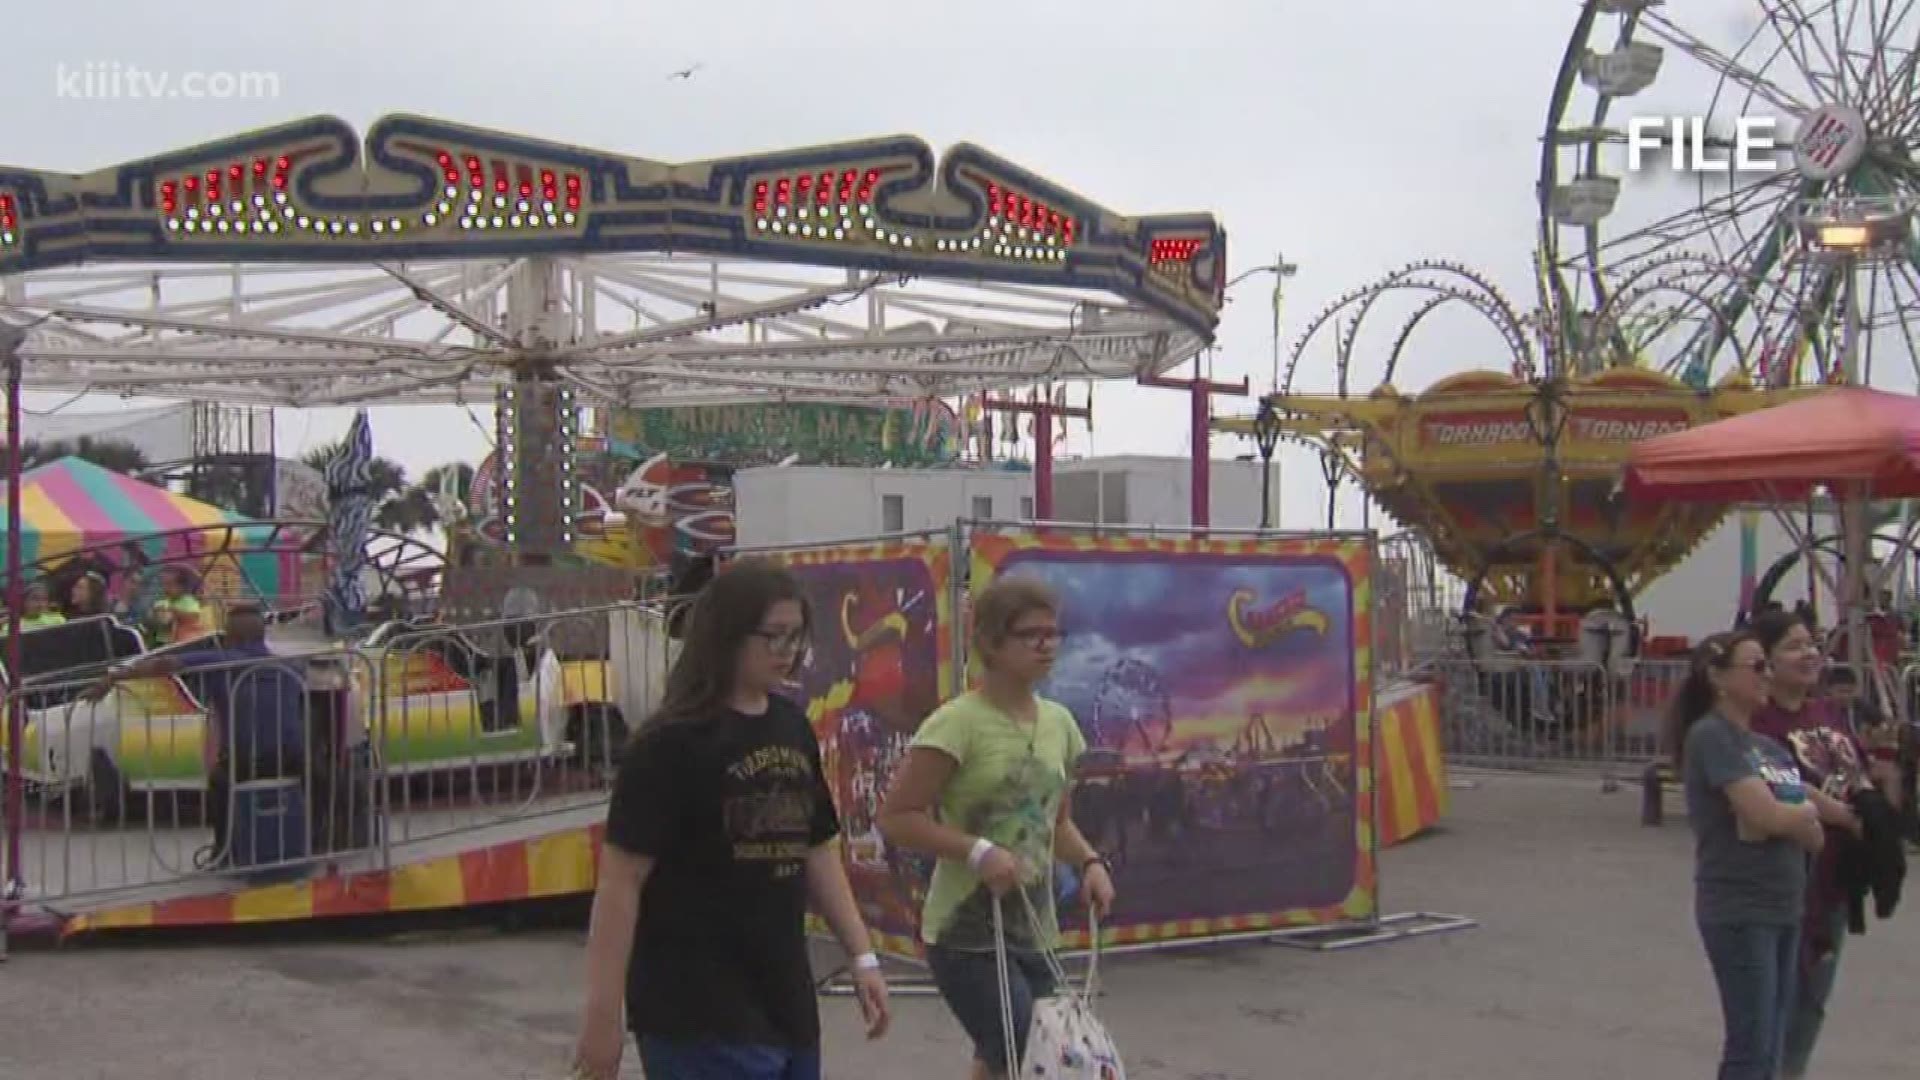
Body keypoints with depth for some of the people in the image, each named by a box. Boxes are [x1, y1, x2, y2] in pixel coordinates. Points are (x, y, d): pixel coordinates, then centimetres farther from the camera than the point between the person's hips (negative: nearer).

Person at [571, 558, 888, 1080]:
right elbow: (621, 882, -14)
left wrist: (862, 956, 14)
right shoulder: (672, 743, -12)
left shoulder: (792, 727, 9)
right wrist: (603, 1015, -15)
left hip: (785, 1000, 7)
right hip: (700, 1013, -7)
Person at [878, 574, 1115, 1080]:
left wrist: (1089, 862, -1)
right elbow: (895, 818, -17)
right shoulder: (957, 723, -16)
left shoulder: (1058, 722, 6)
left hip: (1032, 933, 7)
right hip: (966, 935, -7)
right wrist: (979, 851, -25)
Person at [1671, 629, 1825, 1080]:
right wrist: (1805, 811, -1)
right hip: (1738, 911, -8)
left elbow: (1815, 836, 8)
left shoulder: (1770, 747, 13)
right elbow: (1766, 815, -20)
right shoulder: (1711, 736, -11)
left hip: (1784, 908, 8)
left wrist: (1784, 816, -11)